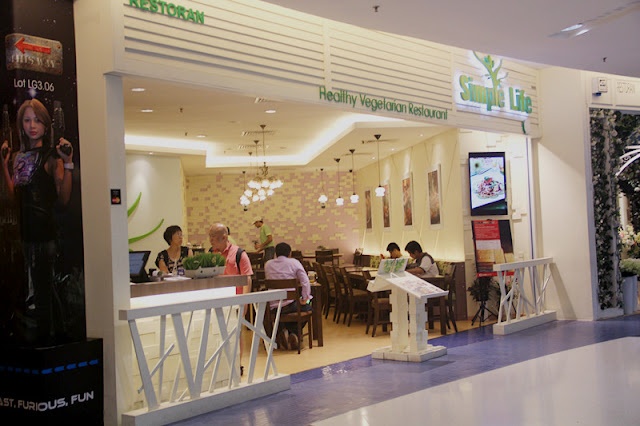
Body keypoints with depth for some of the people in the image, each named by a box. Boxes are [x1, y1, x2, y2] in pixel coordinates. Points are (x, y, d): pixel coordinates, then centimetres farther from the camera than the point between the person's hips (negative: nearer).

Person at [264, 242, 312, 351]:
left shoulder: (268, 264, 9)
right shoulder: (294, 262, 1)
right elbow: (305, 282, -8)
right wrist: (305, 299, 0)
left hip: (273, 308, 4)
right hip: (291, 304, -4)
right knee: (308, 307, 26)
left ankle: (284, 331, 8)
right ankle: (293, 332, 6)